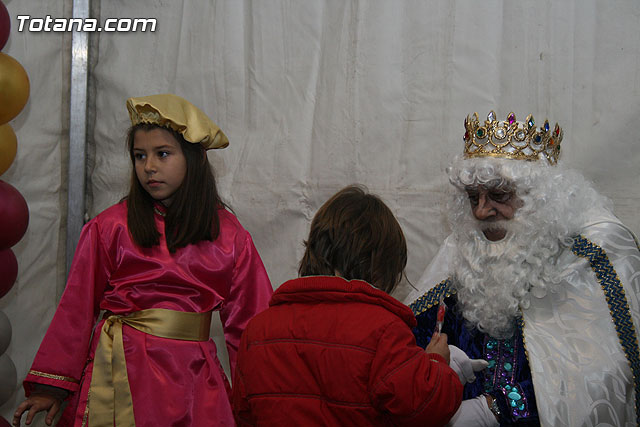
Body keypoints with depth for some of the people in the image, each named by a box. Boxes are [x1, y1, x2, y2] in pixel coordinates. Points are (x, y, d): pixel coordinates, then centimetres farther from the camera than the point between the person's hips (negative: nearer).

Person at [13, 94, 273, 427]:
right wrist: (52, 384, 1)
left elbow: (248, 321, 8)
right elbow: (78, 307, 3)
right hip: (121, 371, -1)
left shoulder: (229, 235, 5)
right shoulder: (109, 227, 1)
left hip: (192, 374, 1)